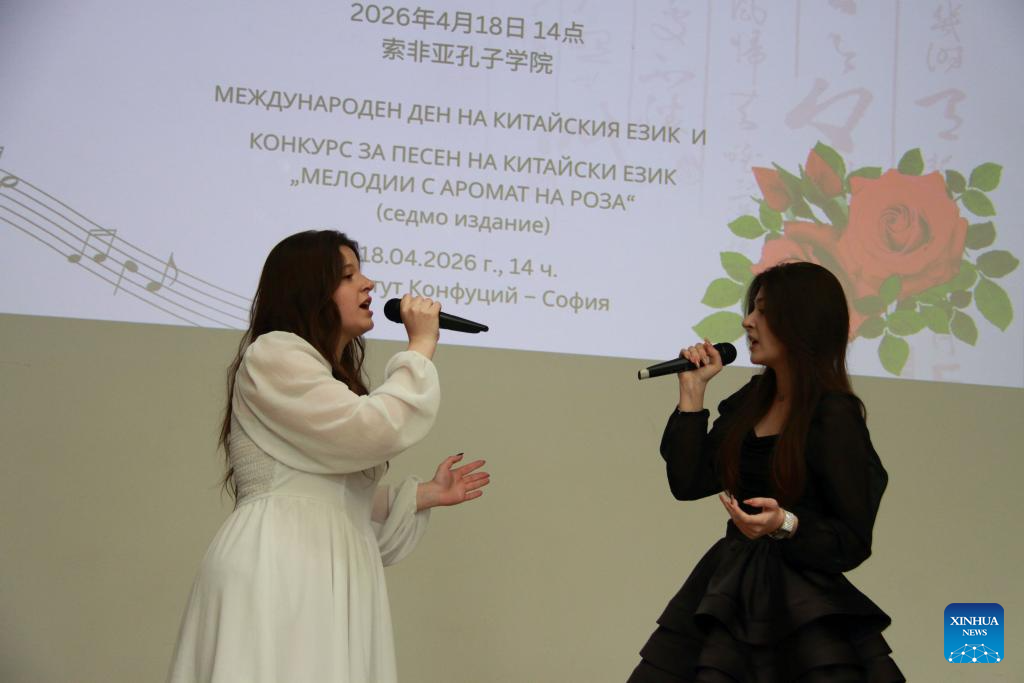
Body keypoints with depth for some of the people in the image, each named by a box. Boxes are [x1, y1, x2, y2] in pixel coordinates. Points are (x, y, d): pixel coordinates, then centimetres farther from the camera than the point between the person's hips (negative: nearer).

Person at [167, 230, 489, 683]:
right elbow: (377, 430, -15)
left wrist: (426, 494, 16)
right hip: (279, 567, -9)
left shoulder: (331, 378, 25)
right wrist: (421, 345, -4)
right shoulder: (272, 355, -5)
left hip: (330, 571, 9)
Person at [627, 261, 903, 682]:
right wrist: (693, 390, 3)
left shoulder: (835, 417, -13)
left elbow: (852, 542, -13)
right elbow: (688, 483, 2)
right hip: (728, 590, 7)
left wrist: (785, 525, -29)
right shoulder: (749, 402, 9)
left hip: (801, 610, -7)